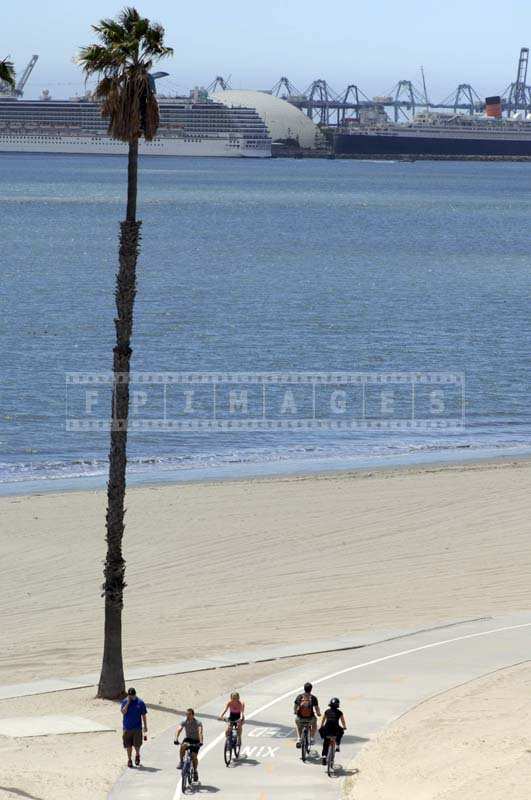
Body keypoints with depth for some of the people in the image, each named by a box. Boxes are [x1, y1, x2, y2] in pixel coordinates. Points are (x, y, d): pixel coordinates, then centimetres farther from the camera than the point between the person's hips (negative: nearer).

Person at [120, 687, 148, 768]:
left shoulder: (140, 703, -1)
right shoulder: (124, 702, 0)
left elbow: (143, 715, 4)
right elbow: (123, 712, -15)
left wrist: (145, 727, 4)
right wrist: (128, 702, -18)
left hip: (137, 727, -1)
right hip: (127, 727, 1)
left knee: (137, 744, -6)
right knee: (128, 745, 5)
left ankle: (137, 755, 24)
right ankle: (129, 760, 20)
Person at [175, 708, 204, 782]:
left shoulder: (198, 723, -17)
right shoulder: (184, 722, -8)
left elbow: (200, 732, -31)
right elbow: (179, 729, -22)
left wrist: (201, 742, -47)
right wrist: (176, 739, -39)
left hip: (195, 741, -2)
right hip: (187, 739, 2)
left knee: (194, 756, -14)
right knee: (183, 746, -33)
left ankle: (195, 771, 11)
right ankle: (181, 762, -21)